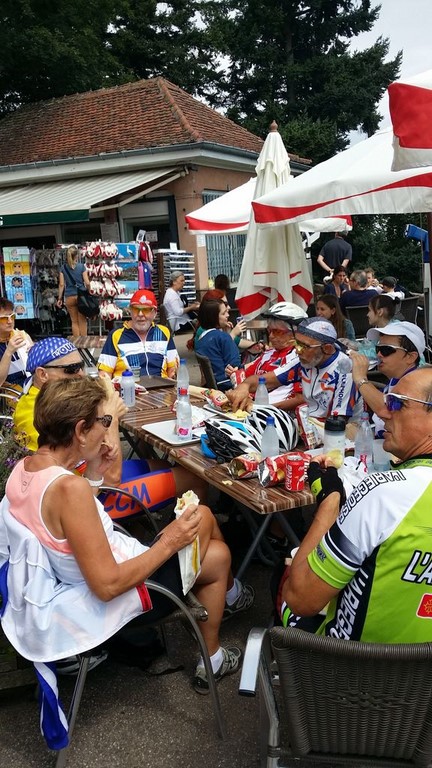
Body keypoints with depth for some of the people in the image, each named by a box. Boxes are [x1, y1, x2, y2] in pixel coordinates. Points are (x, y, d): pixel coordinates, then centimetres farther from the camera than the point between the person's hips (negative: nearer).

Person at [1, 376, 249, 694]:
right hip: (104, 604, -8)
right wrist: (168, 543, -20)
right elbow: (107, 585, -30)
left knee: (201, 515, 17)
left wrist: (94, 475, -1)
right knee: (219, 557, 14)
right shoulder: (69, 487, -33)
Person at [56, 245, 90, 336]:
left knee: (74, 322, 11)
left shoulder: (63, 268, 1)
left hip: (69, 297, 2)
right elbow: (87, 283, -6)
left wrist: (60, 298, 5)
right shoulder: (82, 267, -4)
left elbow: (61, 284, -1)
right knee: (82, 321, 7)